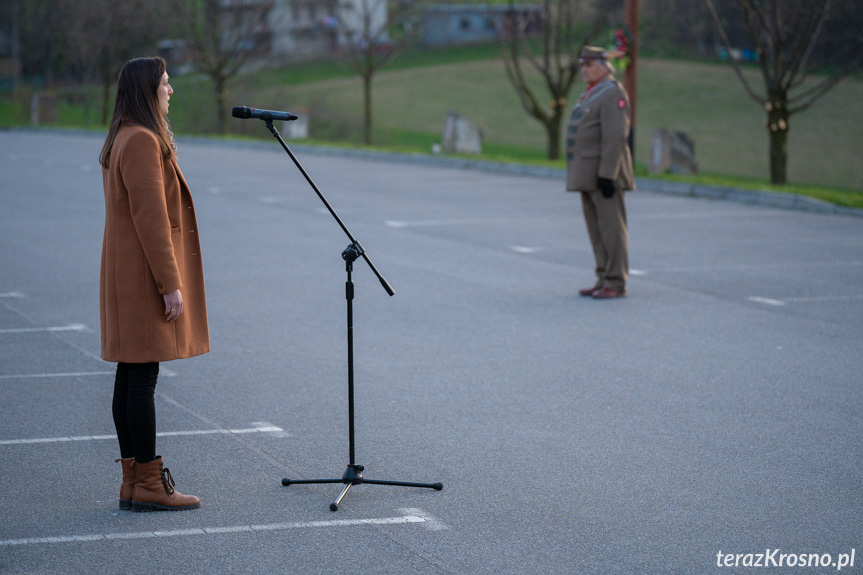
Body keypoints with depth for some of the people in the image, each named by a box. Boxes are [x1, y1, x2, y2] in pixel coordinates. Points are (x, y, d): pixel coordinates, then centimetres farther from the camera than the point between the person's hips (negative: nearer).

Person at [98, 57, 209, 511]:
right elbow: (150, 219, -20)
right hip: (146, 276, -10)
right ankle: (147, 485, -5)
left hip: (125, 275, 10)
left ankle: (133, 481, 13)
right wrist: (170, 284, -19)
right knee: (142, 379, -7)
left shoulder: (119, 141, 16)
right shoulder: (143, 141, -16)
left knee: (129, 378, 9)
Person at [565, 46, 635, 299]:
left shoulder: (612, 93, -12)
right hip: (589, 174, 10)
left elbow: (615, 136, -20)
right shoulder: (590, 95, 20)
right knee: (596, 229, 11)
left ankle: (616, 283, -5)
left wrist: (607, 174, -24)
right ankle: (604, 280, 15)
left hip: (605, 173, -10)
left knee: (611, 228, -7)